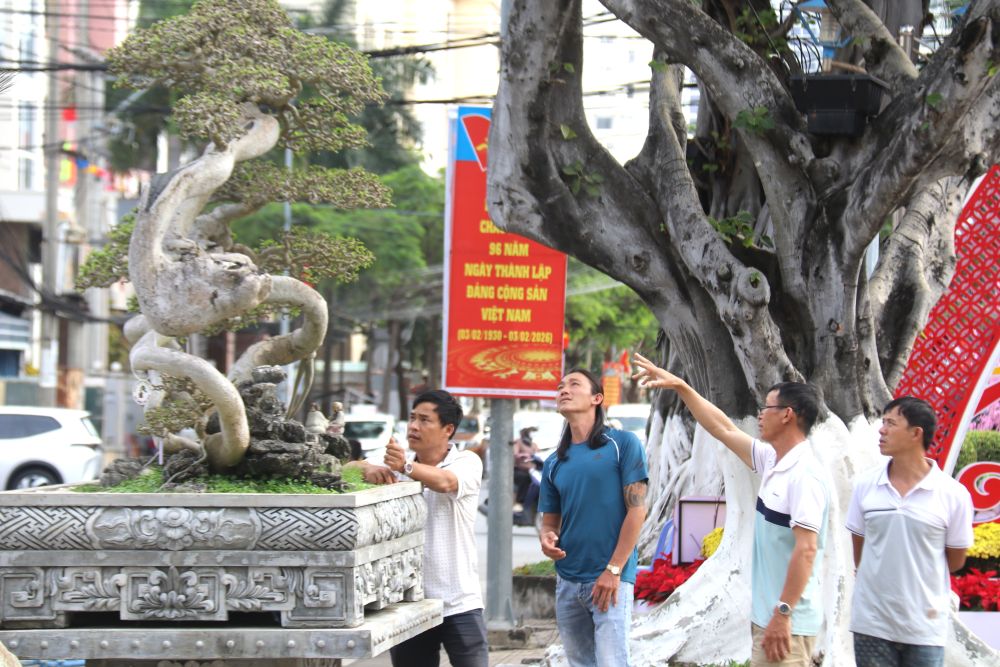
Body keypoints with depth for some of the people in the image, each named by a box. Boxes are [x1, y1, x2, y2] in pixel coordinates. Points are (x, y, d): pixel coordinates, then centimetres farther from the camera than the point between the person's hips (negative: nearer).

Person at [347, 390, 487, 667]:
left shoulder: (467, 462, -3)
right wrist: (369, 469, -26)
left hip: (459, 603, -4)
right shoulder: (396, 467, 11)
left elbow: (445, 482, -25)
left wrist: (406, 467, -46)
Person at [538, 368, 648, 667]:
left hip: (610, 578, -6)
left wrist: (613, 570, -12)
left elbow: (636, 509, -7)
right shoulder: (554, 463, 13)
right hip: (567, 581, 6)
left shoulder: (622, 444, -2)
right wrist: (546, 538, -9)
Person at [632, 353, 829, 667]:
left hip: (787, 623, -10)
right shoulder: (773, 461, 11)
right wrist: (679, 387, 22)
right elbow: (723, 429, 21)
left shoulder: (805, 475, -17)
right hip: (766, 615, 10)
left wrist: (783, 614, -26)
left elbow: (806, 549, -24)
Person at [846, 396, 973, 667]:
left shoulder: (953, 494, -7)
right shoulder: (865, 486, 0)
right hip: (872, 624, 2)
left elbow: (955, 560, 4)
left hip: (926, 629, -2)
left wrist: (915, 579, 9)